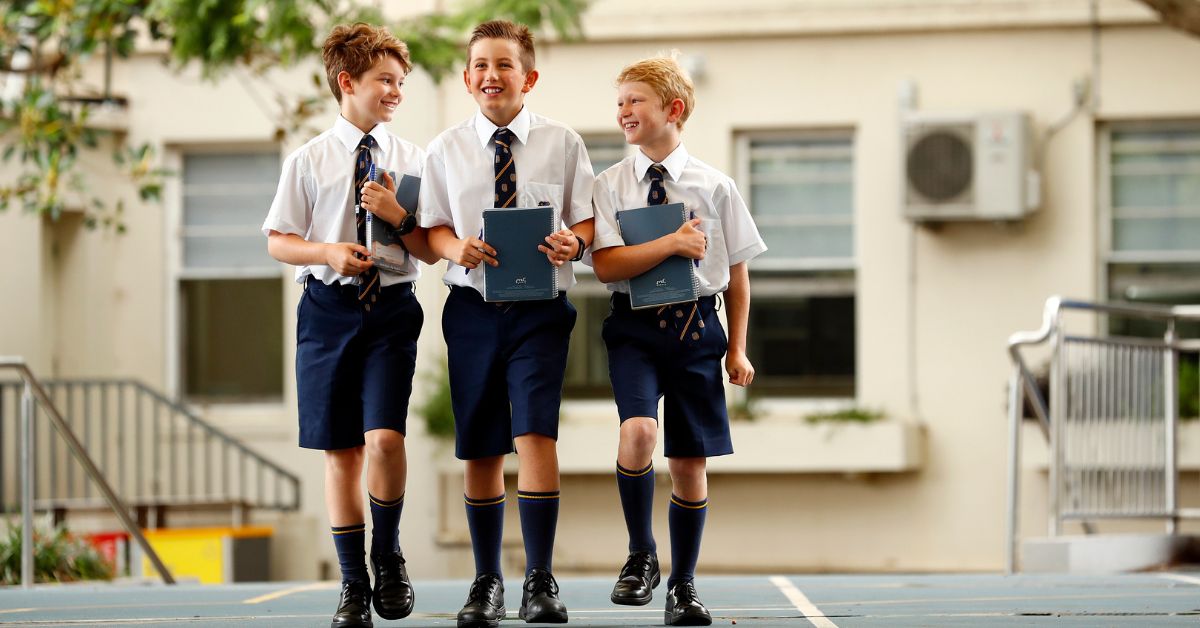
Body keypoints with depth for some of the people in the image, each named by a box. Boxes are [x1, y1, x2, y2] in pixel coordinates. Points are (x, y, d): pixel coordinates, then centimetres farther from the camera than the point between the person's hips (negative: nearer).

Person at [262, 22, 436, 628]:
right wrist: (328, 251, -12)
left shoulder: (412, 160, 6)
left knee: (385, 438, -18)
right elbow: (277, 241, 5)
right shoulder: (308, 161, 3)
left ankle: (388, 554, 7)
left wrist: (400, 216, -13)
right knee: (341, 452, 4)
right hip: (328, 308, 0)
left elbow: (431, 250, 6)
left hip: (392, 308, 0)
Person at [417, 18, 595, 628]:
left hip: (540, 307, -2)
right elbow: (432, 228, 9)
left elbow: (586, 218, 5)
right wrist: (457, 247, -12)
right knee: (479, 450, 7)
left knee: (535, 434, -15)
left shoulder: (562, 143, 2)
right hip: (473, 308, 2)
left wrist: (573, 243, -17)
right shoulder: (446, 149, 6)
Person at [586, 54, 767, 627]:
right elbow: (606, 265, -9)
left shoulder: (714, 187, 2)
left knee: (690, 462, 6)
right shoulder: (610, 185, 1)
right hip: (635, 326, -1)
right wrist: (671, 244, -18)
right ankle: (640, 556, -5)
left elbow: (737, 272, 8)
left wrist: (737, 348, 7)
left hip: (696, 326, 1)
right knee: (638, 431, -26)